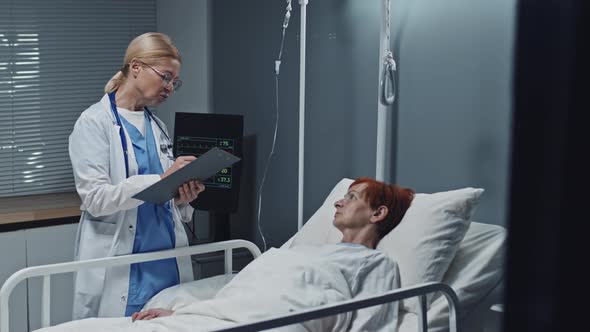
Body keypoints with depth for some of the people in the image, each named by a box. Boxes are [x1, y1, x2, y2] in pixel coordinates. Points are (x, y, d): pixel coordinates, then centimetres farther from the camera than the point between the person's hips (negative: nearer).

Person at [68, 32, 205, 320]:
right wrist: (161, 180, -23)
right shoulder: (94, 122, -5)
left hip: (167, 262, 6)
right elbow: (95, 198, -16)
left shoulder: (157, 126, 14)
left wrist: (181, 197, -3)